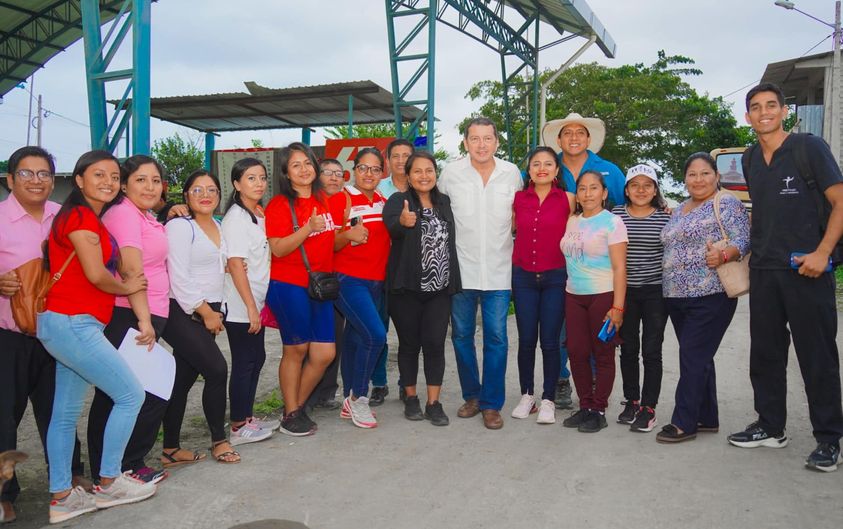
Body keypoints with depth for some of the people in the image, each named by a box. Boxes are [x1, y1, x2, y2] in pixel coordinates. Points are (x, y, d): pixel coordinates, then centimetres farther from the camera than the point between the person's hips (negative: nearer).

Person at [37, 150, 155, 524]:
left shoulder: (91, 219, 17)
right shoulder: (81, 217, -12)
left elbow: (97, 270, 13)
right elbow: (96, 274, -20)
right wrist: (126, 288, -2)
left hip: (70, 325, 9)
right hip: (73, 325, -9)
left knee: (66, 412, 12)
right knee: (131, 395, -3)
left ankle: (62, 497, 20)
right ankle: (108, 483, 9)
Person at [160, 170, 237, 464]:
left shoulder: (219, 227, 14)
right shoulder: (179, 227, -8)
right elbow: (179, 278, -15)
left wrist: (215, 312, 11)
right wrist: (205, 312, -13)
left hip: (208, 313, 7)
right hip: (182, 313, -7)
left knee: (183, 380, 10)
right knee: (217, 370, -12)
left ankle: (171, 450, 17)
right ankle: (219, 440, 4)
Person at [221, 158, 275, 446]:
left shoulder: (259, 215, 10)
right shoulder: (236, 218, -15)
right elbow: (235, 264, -19)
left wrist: (257, 305, 9)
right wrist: (250, 307, -20)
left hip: (256, 302, 8)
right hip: (240, 306, -8)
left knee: (257, 359, 14)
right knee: (244, 364, -1)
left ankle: (247, 417, 26)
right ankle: (238, 427, 10)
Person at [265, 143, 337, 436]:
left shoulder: (323, 200, 11)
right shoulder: (280, 204, -8)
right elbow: (278, 249, -17)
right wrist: (308, 228, -26)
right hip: (289, 286, -6)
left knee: (325, 353, 4)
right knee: (296, 349, 3)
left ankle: (297, 405, 24)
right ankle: (291, 414, 20)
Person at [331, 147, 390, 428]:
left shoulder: (383, 202, 13)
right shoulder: (340, 199, -6)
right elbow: (328, 245, -7)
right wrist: (349, 235, -26)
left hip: (376, 282, 6)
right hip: (348, 279, -6)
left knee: (356, 338, 11)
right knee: (375, 334, -19)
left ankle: (349, 402, 21)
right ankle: (358, 397, -1)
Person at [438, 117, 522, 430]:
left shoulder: (512, 173, 2)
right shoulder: (451, 173, -1)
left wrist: (515, 248, 10)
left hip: (498, 270, 0)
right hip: (461, 269, 0)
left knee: (496, 338, -1)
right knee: (461, 335, 8)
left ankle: (492, 404, 11)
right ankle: (472, 395, 25)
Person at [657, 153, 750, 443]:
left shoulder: (727, 203, -4)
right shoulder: (679, 210, 18)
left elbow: (743, 240, -12)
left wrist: (723, 255, -30)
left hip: (711, 295, -7)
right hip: (677, 296, 8)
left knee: (693, 357, -8)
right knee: (699, 358, 13)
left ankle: (684, 422, 0)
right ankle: (706, 418, 23)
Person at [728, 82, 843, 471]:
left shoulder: (809, 148, -3)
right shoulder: (749, 160, 13)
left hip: (805, 268, -6)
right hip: (763, 270, 6)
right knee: (765, 353, 12)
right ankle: (770, 427, 24)